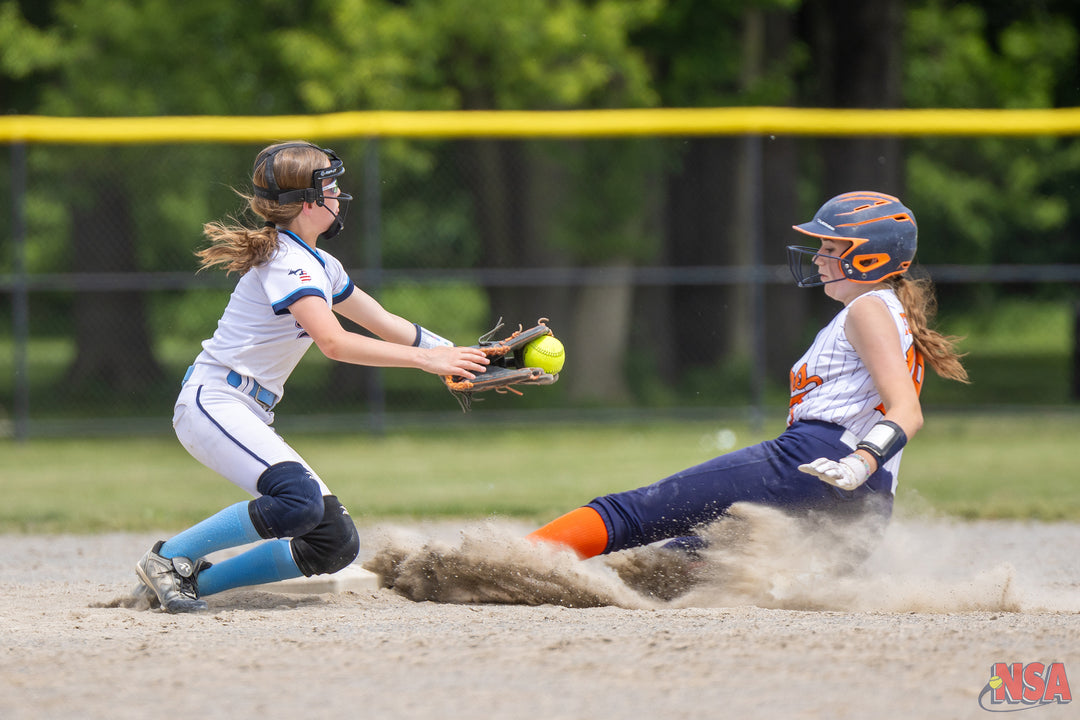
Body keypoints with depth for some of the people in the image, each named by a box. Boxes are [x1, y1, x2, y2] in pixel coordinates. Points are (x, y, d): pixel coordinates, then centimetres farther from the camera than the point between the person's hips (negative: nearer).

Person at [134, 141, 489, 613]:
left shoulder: (321, 267, 16)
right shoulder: (288, 263, -15)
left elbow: (383, 323, 25)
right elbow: (335, 343, -27)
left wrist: (465, 357, 15)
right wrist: (425, 358, -26)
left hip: (250, 420, 10)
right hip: (212, 403, -10)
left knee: (336, 542, 0)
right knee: (300, 499, -33)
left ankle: (195, 580, 5)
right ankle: (168, 557, -18)